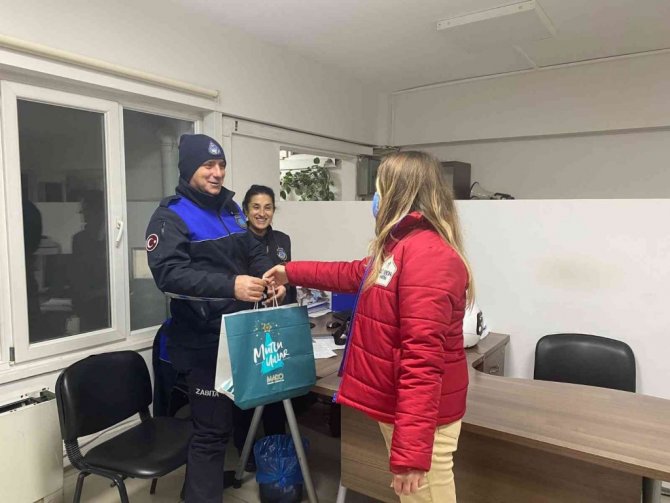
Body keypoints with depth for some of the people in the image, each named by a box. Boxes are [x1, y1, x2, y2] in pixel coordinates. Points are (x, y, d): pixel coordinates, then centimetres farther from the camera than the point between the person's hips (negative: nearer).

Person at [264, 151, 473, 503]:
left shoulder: (428, 255, -23)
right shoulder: (402, 246, 11)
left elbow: (423, 356, -29)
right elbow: (354, 274, 25)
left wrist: (411, 450, -28)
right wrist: (291, 273, 32)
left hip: (420, 416, -10)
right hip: (401, 407, 10)